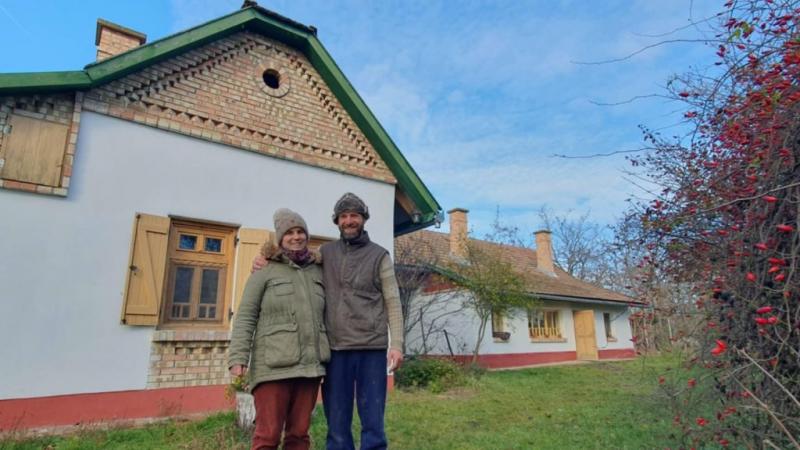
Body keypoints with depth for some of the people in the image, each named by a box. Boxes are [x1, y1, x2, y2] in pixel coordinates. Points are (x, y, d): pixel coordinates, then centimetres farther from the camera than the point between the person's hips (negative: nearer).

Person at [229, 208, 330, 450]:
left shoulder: (318, 272, 12)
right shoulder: (264, 272, 1)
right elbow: (245, 318, -2)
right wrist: (238, 359, -11)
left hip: (309, 365, 4)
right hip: (273, 365, -4)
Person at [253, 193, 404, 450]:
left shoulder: (379, 256, 5)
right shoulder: (325, 253, 11)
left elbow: (393, 302, 1)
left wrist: (397, 344, -9)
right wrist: (265, 263, 2)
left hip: (372, 349, -2)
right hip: (336, 349, 2)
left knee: (372, 421, 3)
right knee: (337, 424, 7)